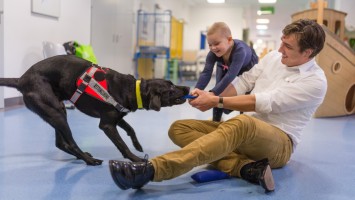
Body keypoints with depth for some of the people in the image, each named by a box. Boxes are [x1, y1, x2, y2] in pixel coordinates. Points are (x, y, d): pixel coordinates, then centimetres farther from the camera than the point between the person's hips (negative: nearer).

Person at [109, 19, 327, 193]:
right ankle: (246, 167, -31)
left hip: (279, 143, -7)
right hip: (244, 131, 7)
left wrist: (217, 101, -18)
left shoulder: (315, 81, -12)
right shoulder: (274, 57, 9)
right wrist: (210, 96, -11)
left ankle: (149, 170, -55)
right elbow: (243, 82, 8)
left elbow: (266, 102, -20)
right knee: (179, 128, -11)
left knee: (242, 123, -43)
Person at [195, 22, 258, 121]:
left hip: (247, 67, -3)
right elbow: (206, 73, -43)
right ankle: (216, 120, 10)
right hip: (225, 67, 3)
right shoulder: (213, 53, -35)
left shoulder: (239, 50, -49)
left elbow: (230, 76, -56)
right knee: (219, 93, -6)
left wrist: (212, 93, -65)